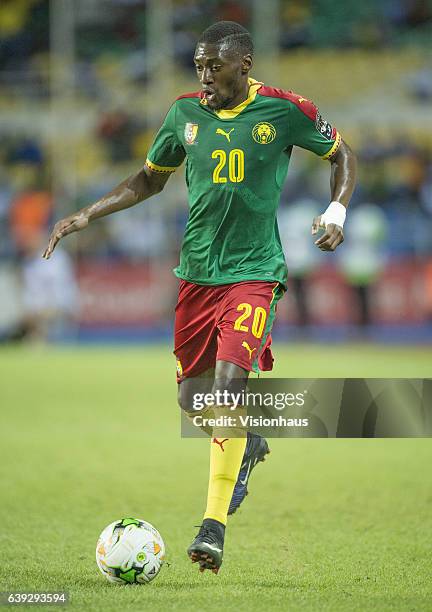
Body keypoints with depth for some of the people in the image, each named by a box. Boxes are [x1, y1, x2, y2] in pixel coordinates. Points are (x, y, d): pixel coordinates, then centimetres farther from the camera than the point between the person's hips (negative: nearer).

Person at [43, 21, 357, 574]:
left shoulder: (284, 110, -5)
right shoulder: (185, 112, 5)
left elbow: (341, 155, 11)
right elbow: (148, 180, 19)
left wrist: (337, 209, -6)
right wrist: (86, 216, 9)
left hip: (254, 271, -4)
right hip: (196, 272, 4)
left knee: (228, 383, -21)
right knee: (192, 401, 6)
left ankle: (214, 525, -18)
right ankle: (248, 444, 40)